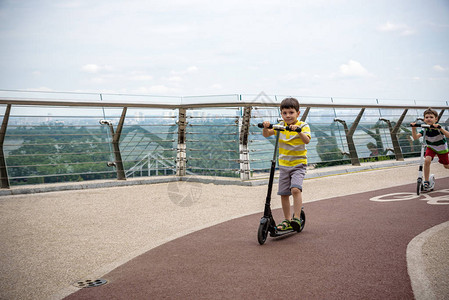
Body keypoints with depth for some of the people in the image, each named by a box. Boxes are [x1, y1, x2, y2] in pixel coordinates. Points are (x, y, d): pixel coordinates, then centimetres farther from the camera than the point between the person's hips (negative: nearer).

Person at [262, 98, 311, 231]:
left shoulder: (303, 126, -7)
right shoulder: (280, 126, 3)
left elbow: (307, 140, -24)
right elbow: (266, 134, -4)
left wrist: (298, 131, -41)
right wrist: (266, 127, -24)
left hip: (299, 164, -4)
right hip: (284, 164, 4)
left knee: (295, 189, -24)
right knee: (283, 193, 7)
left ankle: (297, 218, -16)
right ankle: (287, 221, 20)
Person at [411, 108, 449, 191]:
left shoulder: (439, 127, -27)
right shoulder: (425, 129, -18)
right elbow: (415, 137, -28)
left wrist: (440, 128, -56)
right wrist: (413, 128, -42)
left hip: (442, 148, -1)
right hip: (431, 147, 1)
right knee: (427, 160, -25)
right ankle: (426, 182, -16)